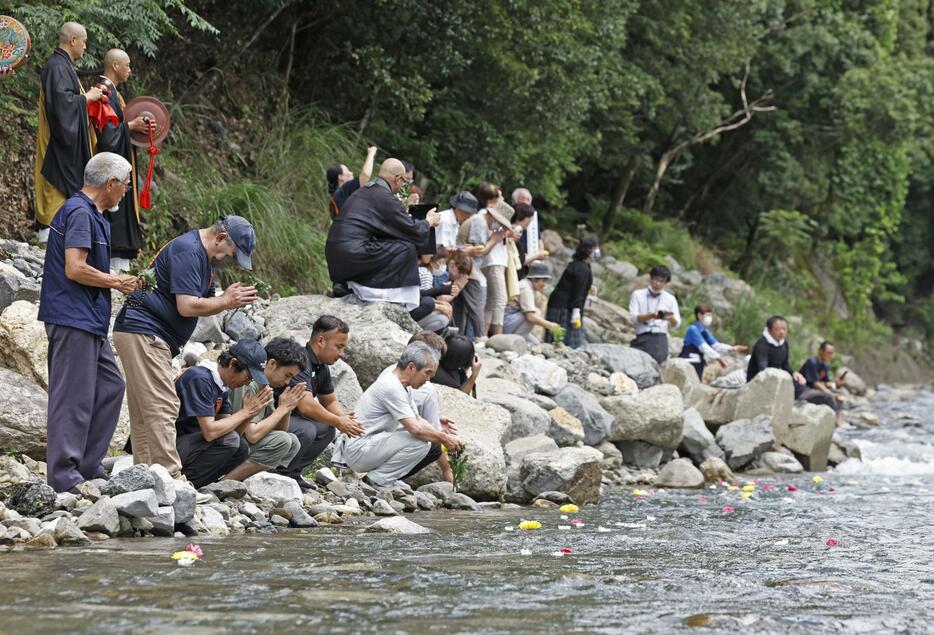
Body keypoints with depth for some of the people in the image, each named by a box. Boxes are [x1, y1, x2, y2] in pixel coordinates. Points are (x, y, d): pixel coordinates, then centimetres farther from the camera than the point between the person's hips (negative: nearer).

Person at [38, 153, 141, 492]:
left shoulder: (91, 214, 18)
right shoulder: (79, 213, -15)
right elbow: (75, 269, -22)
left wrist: (119, 280, 13)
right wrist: (116, 282, -10)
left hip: (88, 321, 11)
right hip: (73, 319, -11)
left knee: (110, 386, 14)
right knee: (74, 397, -8)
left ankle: (87, 466, 18)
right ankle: (63, 474, -5)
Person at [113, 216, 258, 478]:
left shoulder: (205, 256, 17)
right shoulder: (188, 251, -16)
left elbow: (204, 303, 19)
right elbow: (187, 306, -22)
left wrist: (229, 298, -1)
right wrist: (226, 301, -11)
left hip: (144, 337, 11)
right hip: (143, 333, -11)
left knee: (143, 414, 8)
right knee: (162, 408, -15)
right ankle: (171, 477, -20)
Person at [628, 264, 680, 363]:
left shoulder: (670, 299, 16)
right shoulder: (638, 295, 12)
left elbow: (677, 324, 11)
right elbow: (633, 317, -1)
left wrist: (671, 318, -15)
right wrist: (650, 316, -20)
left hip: (660, 337, 0)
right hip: (642, 338, 0)